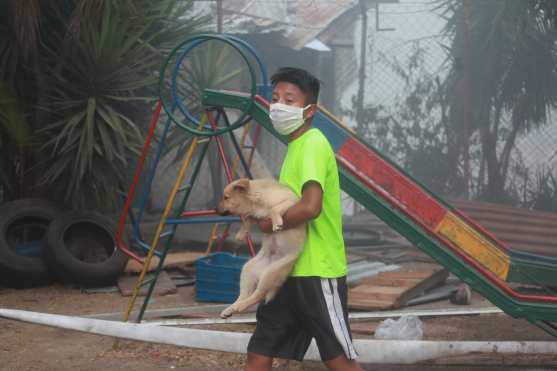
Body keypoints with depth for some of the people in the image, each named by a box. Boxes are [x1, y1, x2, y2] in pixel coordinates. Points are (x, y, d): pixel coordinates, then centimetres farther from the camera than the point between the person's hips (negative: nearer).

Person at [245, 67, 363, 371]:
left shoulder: (313, 144, -16)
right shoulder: (295, 146, 14)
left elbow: (311, 206, -30)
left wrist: (270, 224, -14)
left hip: (317, 272, -10)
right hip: (290, 271, 10)